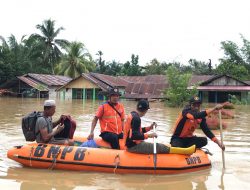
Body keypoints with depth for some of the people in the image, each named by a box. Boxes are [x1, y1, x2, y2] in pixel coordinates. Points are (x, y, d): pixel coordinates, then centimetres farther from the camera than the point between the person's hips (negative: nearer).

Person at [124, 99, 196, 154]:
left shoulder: (132, 115, 12)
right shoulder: (136, 118, -20)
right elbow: (134, 136, -27)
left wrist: (149, 128, 15)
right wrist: (148, 135, -22)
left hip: (131, 144, 10)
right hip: (134, 146, -10)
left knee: (160, 146, 9)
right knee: (159, 147, -12)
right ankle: (186, 151, -12)